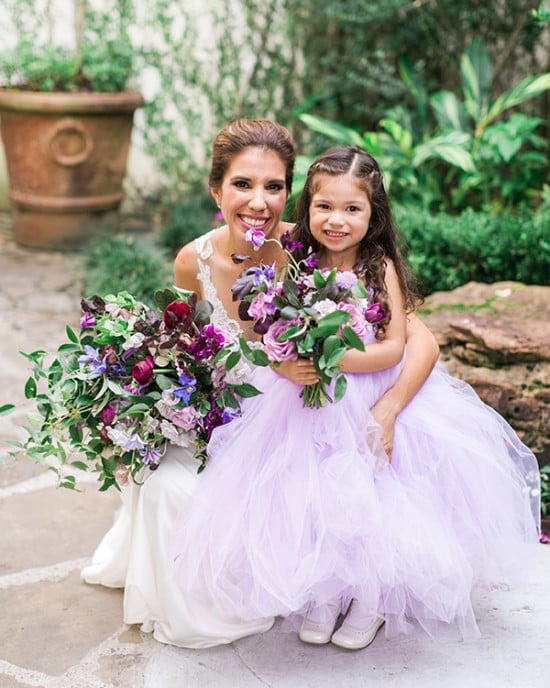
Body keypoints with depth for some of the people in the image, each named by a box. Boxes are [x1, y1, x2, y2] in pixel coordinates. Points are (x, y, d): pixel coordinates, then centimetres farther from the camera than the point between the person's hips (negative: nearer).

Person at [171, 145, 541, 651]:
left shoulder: (381, 268, -7)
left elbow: (393, 349, -13)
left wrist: (332, 360, -23)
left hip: (373, 400, -2)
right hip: (308, 405, 2)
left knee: (369, 496, -6)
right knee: (311, 497, -1)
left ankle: (373, 598, 17)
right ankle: (322, 595, 21)